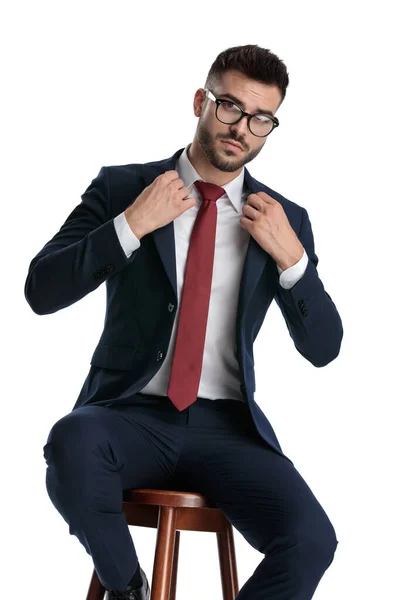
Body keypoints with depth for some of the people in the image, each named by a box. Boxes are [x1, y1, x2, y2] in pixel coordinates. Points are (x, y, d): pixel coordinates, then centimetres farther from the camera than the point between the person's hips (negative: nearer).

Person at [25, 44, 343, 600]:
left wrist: (290, 256, -11)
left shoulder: (285, 220, 8)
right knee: (72, 443, -36)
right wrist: (132, 224, -15)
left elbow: (322, 348, 5)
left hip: (227, 427, 1)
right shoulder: (122, 187, 4)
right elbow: (41, 291, -4)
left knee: (311, 541, -25)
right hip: (131, 414, -1)